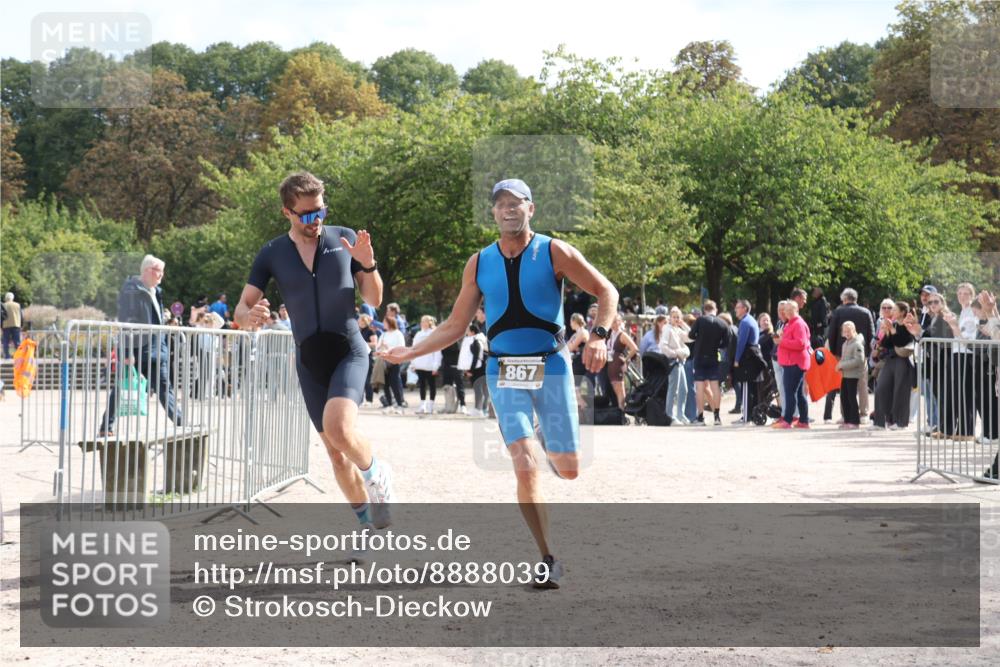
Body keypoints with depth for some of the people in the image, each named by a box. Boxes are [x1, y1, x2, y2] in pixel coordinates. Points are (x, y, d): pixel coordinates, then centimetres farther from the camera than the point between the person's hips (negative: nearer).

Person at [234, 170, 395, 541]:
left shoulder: (344, 238, -2)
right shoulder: (271, 254, 0)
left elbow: (374, 300, 1)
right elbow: (241, 310, -2)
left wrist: (368, 264, -18)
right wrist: (250, 317, -26)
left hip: (349, 352, -3)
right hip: (310, 361, 3)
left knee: (339, 428, -28)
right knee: (337, 453, 8)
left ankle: (376, 474, 2)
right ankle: (369, 522, 25)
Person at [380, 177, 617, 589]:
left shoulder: (554, 252, -2)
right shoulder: (479, 264, 6)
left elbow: (606, 292, 3)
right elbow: (455, 326, 12)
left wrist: (599, 335, -13)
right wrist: (412, 352, 2)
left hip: (551, 366, -1)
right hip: (504, 372, 1)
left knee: (568, 470, 0)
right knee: (524, 466, -13)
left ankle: (549, 444, 39)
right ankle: (548, 560, -4)